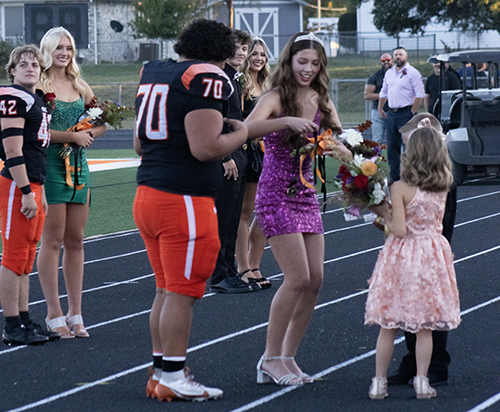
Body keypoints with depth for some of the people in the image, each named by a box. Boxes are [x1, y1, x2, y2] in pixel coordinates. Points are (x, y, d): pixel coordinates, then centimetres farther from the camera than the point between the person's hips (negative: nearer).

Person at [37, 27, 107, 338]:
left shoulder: (80, 86, 13)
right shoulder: (40, 85, -5)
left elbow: (102, 122, 19)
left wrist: (88, 134, -1)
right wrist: (72, 136, -17)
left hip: (78, 164, 6)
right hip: (50, 165, -6)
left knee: (76, 241, 7)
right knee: (53, 241, -4)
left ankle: (75, 313, 12)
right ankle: (54, 315, 1)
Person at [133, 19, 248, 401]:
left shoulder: (153, 73, 14)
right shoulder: (206, 79, -12)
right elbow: (205, 148, -21)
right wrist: (241, 133, -3)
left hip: (147, 194, 8)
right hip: (185, 200, -8)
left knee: (167, 290, 16)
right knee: (182, 293, -1)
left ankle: (160, 373, 21)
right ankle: (172, 378, 4)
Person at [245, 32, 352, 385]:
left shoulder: (321, 101, 9)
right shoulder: (276, 98, -9)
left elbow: (340, 143, 5)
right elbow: (249, 128, -28)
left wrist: (339, 148, -18)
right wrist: (287, 121, -41)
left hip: (307, 194, 7)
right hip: (276, 194, -7)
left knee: (315, 280, 2)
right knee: (298, 278, -14)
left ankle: (288, 357, 13)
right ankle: (271, 359, -3)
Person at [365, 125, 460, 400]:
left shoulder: (400, 189, -15)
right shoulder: (443, 188, -3)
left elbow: (399, 230, -18)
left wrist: (383, 213, -2)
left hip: (402, 257, -3)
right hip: (432, 256, 3)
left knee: (388, 326, 8)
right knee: (425, 327, 11)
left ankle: (379, 382, 11)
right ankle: (422, 381, 11)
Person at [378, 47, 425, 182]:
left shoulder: (412, 72, -5)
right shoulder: (389, 73, 15)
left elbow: (420, 94, -9)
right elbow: (383, 93, 26)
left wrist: (412, 112, -13)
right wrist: (380, 108, 16)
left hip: (406, 113, -7)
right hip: (391, 114, 7)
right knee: (392, 146, 8)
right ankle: (394, 176, 15)